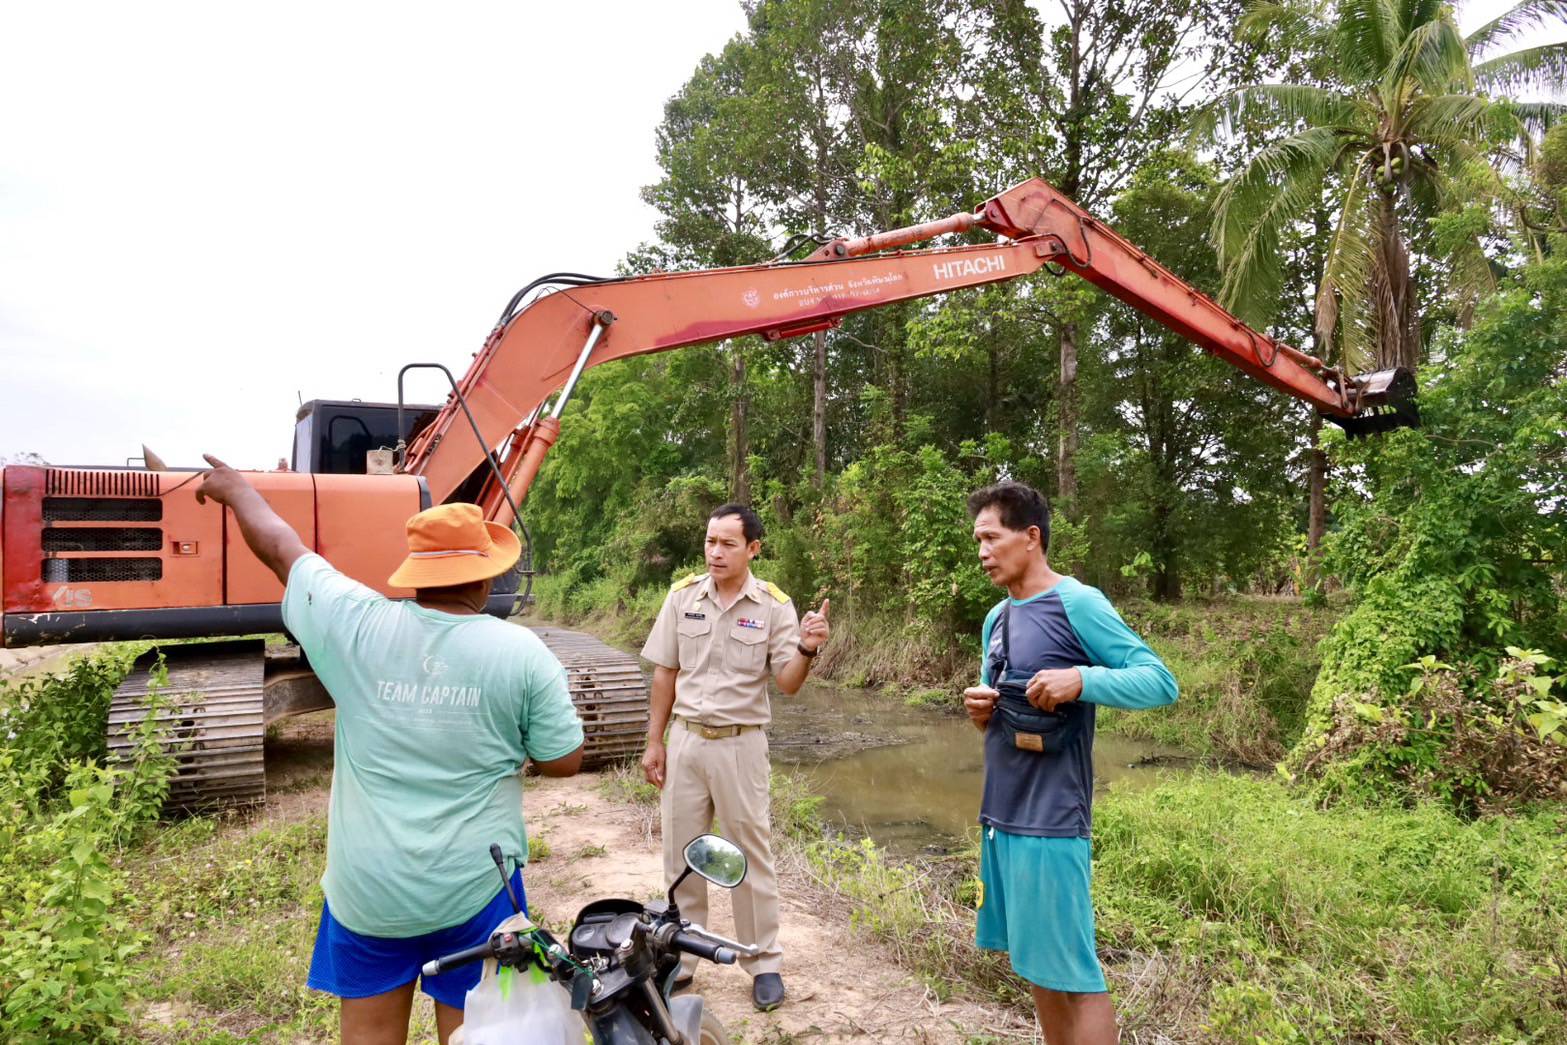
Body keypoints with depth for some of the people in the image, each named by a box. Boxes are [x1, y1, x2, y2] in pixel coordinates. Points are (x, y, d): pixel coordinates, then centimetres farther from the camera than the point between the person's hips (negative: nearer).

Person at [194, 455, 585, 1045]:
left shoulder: (356, 625, -9)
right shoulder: (523, 653, -13)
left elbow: (282, 550, 7)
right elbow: (564, 761, -7)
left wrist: (236, 489, 24)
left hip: (365, 887, 2)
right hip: (473, 890, -2)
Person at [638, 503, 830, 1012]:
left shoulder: (774, 605, -9)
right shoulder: (683, 595, -1)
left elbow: (789, 683, -10)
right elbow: (665, 673, 5)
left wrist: (806, 649, -31)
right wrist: (654, 742, 5)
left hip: (740, 744, -3)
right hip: (685, 740, 3)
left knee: (751, 855, 7)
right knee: (681, 855, 14)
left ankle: (765, 964, 24)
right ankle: (679, 960, 31)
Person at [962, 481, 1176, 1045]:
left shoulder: (1078, 604, -12)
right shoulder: (996, 618, 11)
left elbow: (1161, 680, -14)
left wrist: (1082, 679, -29)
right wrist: (980, 710, -4)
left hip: (1050, 820, -8)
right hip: (1000, 815, 8)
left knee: (1075, 976, 2)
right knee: (1036, 965, 18)